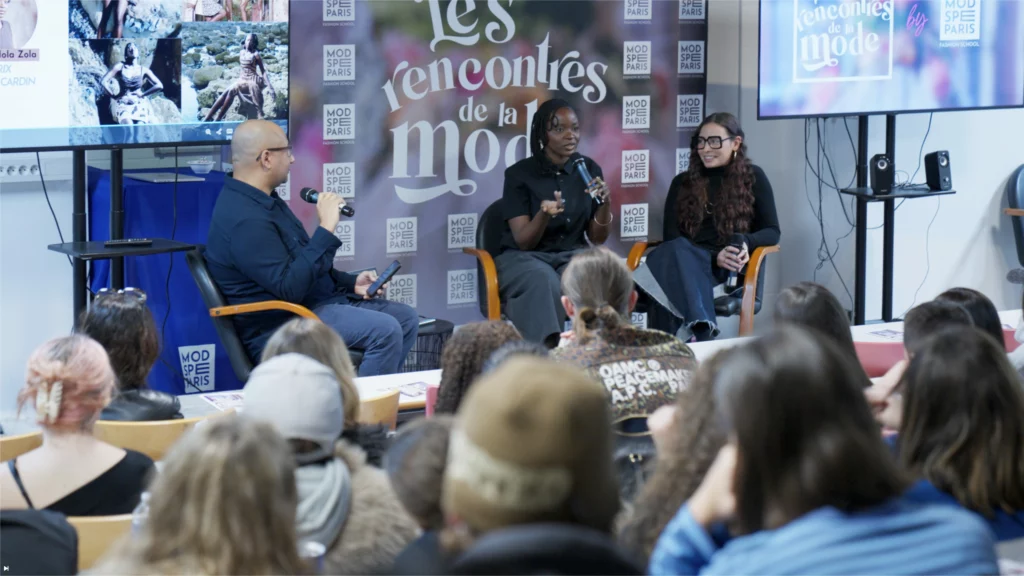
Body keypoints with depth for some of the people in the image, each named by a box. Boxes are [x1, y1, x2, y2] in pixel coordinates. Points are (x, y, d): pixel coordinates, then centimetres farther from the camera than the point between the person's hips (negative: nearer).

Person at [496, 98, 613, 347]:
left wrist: (605, 203, -14)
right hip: (524, 258, -3)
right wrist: (544, 214, -30)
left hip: (572, 256, 3)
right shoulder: (519, 174, -7)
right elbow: (524, 242, -11)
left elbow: (597, 238, 6)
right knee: (545, 282, -38)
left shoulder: (589, 169, 3)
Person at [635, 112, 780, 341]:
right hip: (683, 261, 2)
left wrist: (745, 242, -16)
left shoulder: (753, 178, 13)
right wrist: (714, 257, -10)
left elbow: (772, 232, 8)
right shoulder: (682, 183, 18)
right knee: (677, 251, -38)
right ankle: (702, 329, -59)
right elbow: (671, 236, 7)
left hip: (728, 271, -2)